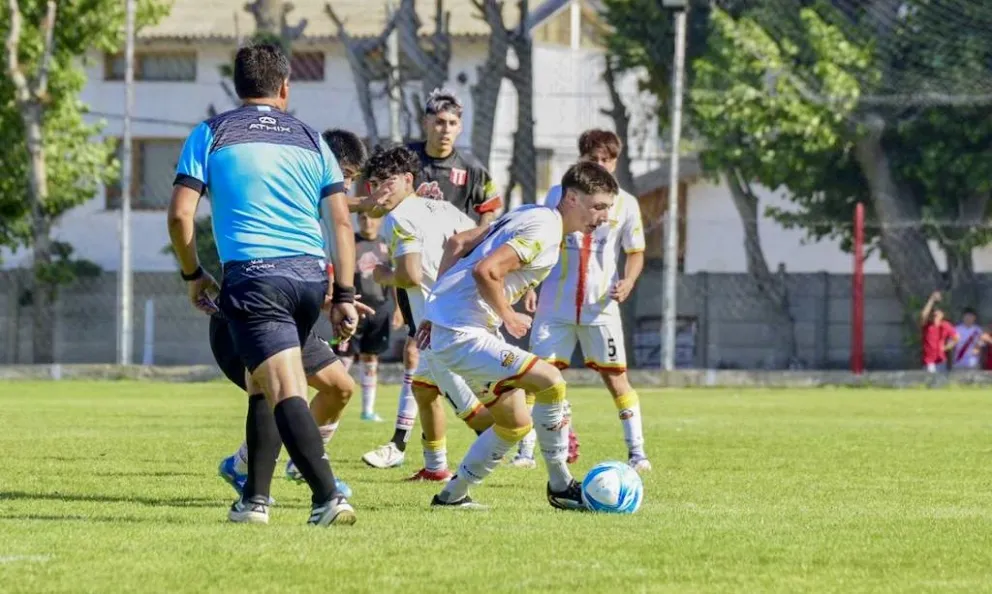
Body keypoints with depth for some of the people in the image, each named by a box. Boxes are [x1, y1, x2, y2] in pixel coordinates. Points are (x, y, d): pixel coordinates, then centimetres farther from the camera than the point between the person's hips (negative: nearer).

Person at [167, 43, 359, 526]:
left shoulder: (210, 135, 7)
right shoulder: (310, 140, 15)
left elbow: (179, 214, 1)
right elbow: (341, 221, 9)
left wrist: (194, 277, 15)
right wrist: (344, 296, 10)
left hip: (252, 277, -4)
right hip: (310, 275, 4)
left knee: (285, 391, -13)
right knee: (261, 384, 21)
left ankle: (328, 496, -28)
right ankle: (255, 499, 21)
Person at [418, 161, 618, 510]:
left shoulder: (529, 215, 15)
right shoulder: (545, 230, -16)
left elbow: (458, 244, 18)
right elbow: (485, 271, -27)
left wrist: (438, 307, 18)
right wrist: (509, 317, -12)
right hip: (462, 335, -11)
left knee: (516, 424, 17)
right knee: (550, 381, -18)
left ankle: (452, 495, 25)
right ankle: (560, 486, -7)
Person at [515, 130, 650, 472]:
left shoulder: (625, 204, 3)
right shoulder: (558, 195, 4)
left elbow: (636, 253, 7)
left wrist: (628, 281, -13)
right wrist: (530, 285, 0)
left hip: (601, 306, -1)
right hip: (556, 303, 1)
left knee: (615, 376, -1)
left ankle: (636, 451, 7)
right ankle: (526, 450, 2)